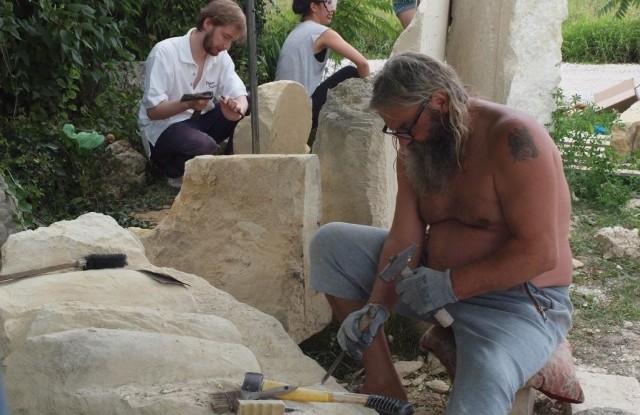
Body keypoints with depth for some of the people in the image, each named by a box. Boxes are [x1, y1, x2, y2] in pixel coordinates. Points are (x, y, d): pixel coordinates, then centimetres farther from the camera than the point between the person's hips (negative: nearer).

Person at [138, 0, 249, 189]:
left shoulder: (221, 57, 0)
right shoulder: (165, 52, -18)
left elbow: (240, 96, -9)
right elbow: (152, 111, -20)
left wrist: (237, 109, -35)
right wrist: (187, 104, -39)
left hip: (200, 121, 6)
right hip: (163, 128, -6)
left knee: (250, 107, -13)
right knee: (205, 147, -36)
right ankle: (175, 171, -3)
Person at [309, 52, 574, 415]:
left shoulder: (512, 138, -21)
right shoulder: (415, 149, 1)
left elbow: (540, 252, -24)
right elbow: (403, 240, -3)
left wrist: (449, 286, -25)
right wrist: (375, 309, -18)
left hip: (518, 300, -7)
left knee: (485, 378, -40)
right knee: (330, 242, 1)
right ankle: (382, 381, -2)